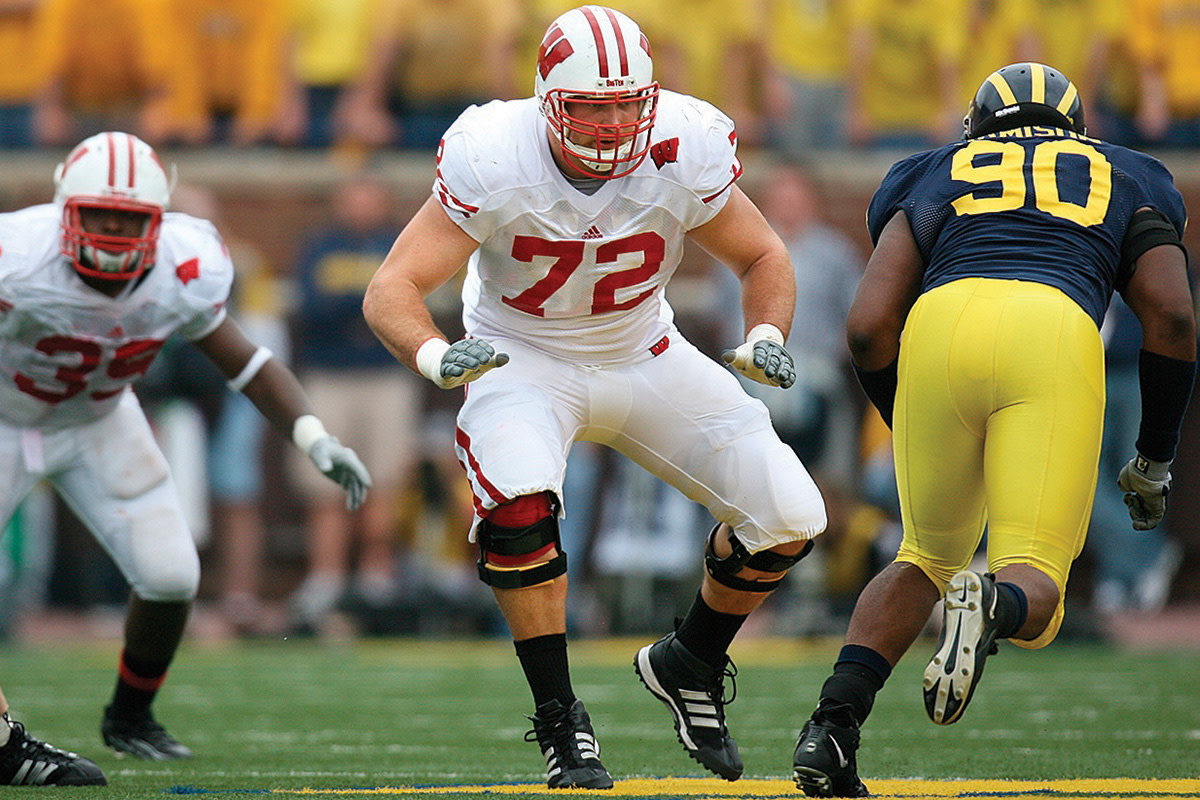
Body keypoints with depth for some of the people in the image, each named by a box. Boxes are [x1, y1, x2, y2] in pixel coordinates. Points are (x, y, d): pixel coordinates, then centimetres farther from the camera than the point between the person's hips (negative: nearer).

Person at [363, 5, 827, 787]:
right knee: (519, 503, -34)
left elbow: (764, 258, -4)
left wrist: (765, 337, -24)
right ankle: (561, 721, -16)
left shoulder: (685, 156, -21)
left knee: (789, 518, -7)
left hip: (645, 359, 3)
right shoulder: (495, 161, -27)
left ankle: (689, 664, 21)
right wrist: (434, 354, -50)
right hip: (525, 364, -3)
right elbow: (392, 289, -28)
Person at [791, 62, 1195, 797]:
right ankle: (995, 609, -38)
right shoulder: (1128, 178, 32)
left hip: (940, 324, 2)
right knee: (1034, 587, -1)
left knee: (927, 557, 24)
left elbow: (869, 328, 16)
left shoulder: (935, 175, 32)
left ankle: (833, 725, 5)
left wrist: (910, 434, 32)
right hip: (1058, 335, -2)